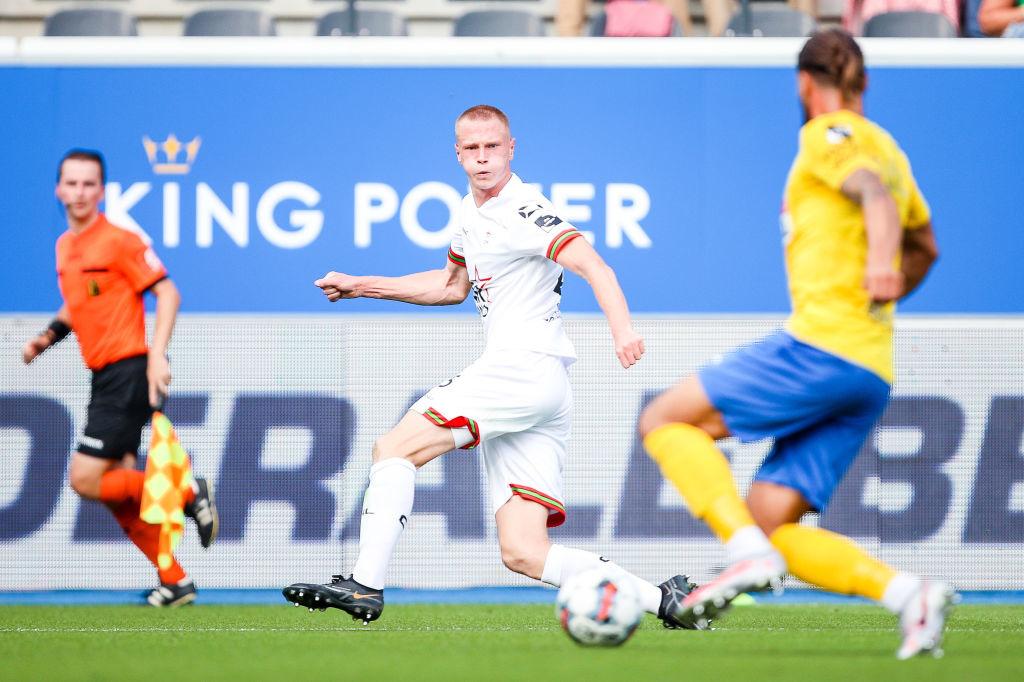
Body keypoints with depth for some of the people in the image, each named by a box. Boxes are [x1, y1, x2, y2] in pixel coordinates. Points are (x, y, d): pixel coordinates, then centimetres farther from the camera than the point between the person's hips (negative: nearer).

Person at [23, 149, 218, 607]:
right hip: (104, 378, 8)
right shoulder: (64, 247, 14)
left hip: (127, 373, -8)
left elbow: (167, 293, -11)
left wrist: (157, 356, -20)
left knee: (86, 480, -13)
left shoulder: (118, 241, -10)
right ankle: (174, 582, 13)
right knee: (119, 489, 5)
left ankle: (189, 495, 0)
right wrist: (48, 336, 10)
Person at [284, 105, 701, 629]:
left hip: (525, 367, -9)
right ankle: (663, 599, 0)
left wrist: (622, 329, -41)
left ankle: (366, 585, -17)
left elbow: (591, 265, -23)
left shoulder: (522, 213, -9)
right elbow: (454, 285, 36)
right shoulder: (472, 212, 20)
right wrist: (362, 286, 33)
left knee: (394, 447, -11)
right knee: (522, 554, 1)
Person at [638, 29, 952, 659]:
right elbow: (923, 246, 38)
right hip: (873, 370, 8)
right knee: (773, 525, 6)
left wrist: (879, 258, -40)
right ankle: (908, 594, -11)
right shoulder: (886, 148, 24)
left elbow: (874, 189, -23)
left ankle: (750, 555, -16)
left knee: (666, 420, 1)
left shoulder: (828, 135, -1)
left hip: (821, 346, -8)